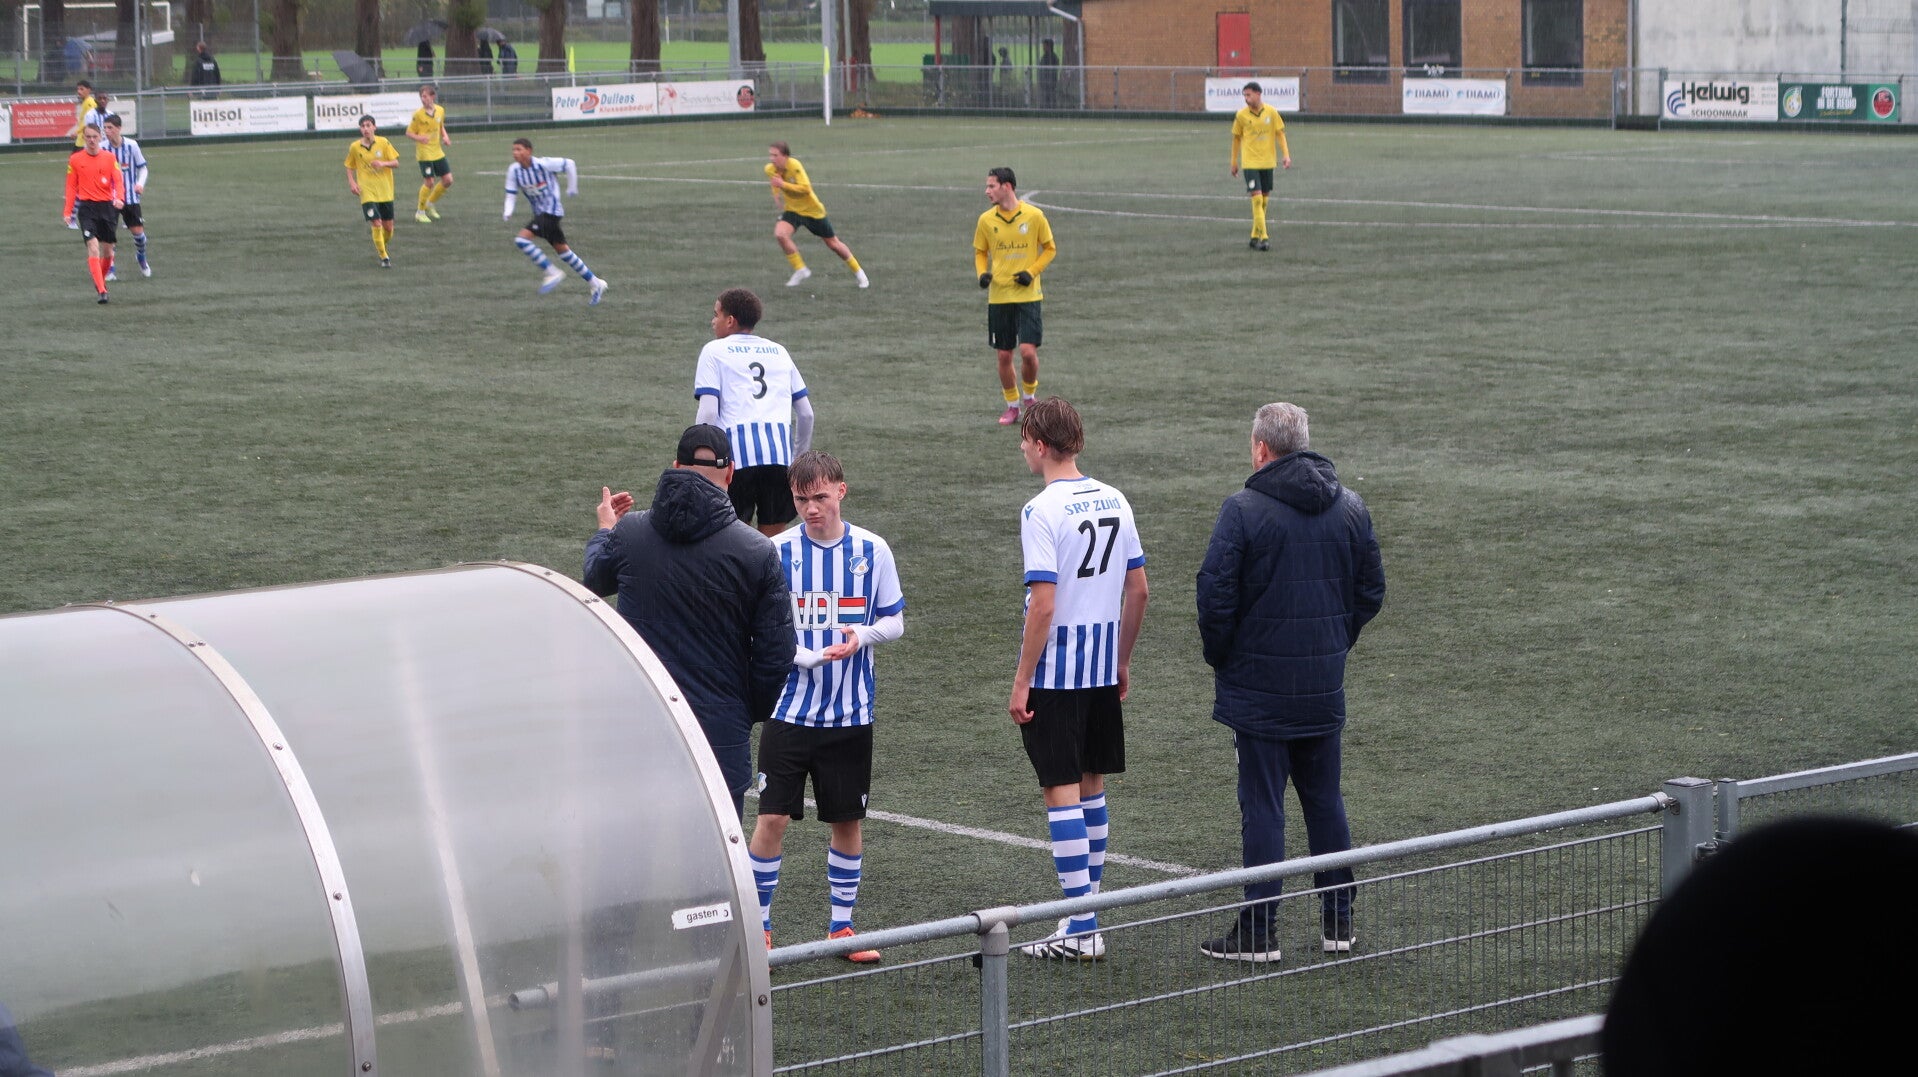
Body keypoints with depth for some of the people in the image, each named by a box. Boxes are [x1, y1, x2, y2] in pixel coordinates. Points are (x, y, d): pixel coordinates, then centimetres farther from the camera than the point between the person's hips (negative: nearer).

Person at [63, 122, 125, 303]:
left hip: (106, 206, 2)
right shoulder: (75, 160, 3)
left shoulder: (109, 158, 4)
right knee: (93, 247, -17)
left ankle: (101, 280, 35)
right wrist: (68, 211, 1)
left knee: (108, 251, 8)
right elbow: (71, 187, 6)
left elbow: (118, 180, -2)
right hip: (86, 207, -2)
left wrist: (119, 198, -21)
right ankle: (102, 291, -20)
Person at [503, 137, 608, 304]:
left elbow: (569, 164, -8)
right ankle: (595, 284, 21)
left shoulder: (543, 164, -18)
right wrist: (508, 212, -13)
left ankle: (551, 273, -10)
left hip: (552, 211, -7)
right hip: (540, 213, 7)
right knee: (562, 251, 12)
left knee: (521, 239, -21)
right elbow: (511, 194, 5)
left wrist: (572, 188, -2)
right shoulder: (514, 170, -1)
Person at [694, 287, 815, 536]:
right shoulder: (779, 352, 22)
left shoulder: (714, 351, 9)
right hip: (779, 453, 4)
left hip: (736, 452, -4)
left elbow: (708, 413, -4)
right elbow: (806, 414, 21)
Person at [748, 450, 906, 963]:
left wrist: (864, 634, -15)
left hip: (850, 713, 2)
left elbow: (894, 621, 7)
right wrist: (805, 656, -19)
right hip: (790, 707, -1)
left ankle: (841, 924, 21)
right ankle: (758, 925, 8)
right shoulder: (777, 551, -4)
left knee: (847, 820, 8)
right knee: (772, 817, -5)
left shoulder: (871, 550, 0)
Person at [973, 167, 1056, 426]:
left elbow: (1050, 249, 4)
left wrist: (1032, 272, -10)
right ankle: (1012, 405, 21)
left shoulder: (1033, 216, -6)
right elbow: (980, 252, 15)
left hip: (1028, 295, -3)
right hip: (998, 296, 3)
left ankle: (1029, 394, 14)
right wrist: (982, 273, -6)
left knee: (1028, 351, -13)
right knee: (1004, 355, 4)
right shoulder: (986, 220, 2)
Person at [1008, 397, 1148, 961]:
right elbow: (1138, 588, 10)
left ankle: (1081, 930, -3)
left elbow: (1043, 604, -19)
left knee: (1062, 791, -3)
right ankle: (1085, 915, 23)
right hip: (1103, 669, 7)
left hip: (1055, 672, -7)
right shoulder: (1114, 501, 6)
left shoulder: (1042, 511, -16)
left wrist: (1021, 682, -13)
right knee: (1091, 786, 16)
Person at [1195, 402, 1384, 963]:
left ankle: (1258, 931, 2)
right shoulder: (1351, 507, 4)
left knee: (1262, 804, 0)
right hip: (1326, 685, 5)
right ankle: (1338, 921, 19)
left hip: (1260, 685, -5)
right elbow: (1371, 590, 10)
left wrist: (1220, 658, 0)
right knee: (1325, 799, 15)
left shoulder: (1243, 510, -13)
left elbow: (1216, 593, -14)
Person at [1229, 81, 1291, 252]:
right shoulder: (1241, 115, -3)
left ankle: (1255, 236, 20)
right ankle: (1263, 238, -15)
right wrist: (1234, 162, 11)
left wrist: (1285, 154, -5)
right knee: (1257, 199, -14)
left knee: (1264, 200, 8)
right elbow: (1236, 138, 7)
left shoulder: (1271, 112, -1)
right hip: (1250, 162, -2)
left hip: (1268, 162, 2)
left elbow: (1280, 133, 6)